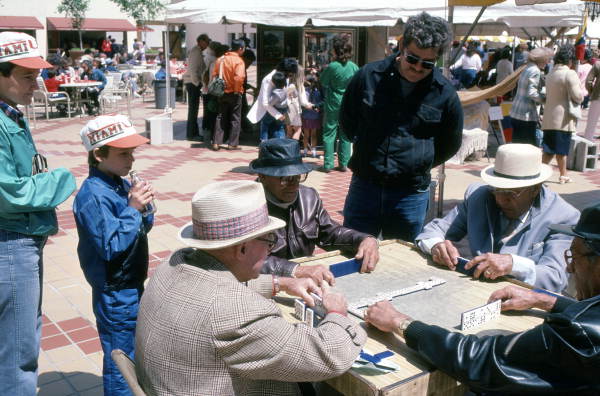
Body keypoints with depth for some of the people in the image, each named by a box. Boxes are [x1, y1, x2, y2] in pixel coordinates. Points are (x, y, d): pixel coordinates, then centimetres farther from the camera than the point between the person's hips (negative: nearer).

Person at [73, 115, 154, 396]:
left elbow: (143, 228, 11)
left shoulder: (121, 185, 3)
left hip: (132, 286, 9)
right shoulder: (93, 196, -22)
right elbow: (110, 246, -26)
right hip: (115, 295, -9)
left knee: (134, 353, 24)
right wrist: (132, 209, -24)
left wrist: (144, 208, -8)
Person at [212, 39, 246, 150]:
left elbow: (214, 75, 6)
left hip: (222, 93, 5)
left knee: (221, 118, 12)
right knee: (235, 119, 6)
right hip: (234, 93, -5)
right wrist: (237, 90, -13)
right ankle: (233, 144, 7)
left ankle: (216, 142, 9)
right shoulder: (238, 61, -14)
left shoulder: (220, 59, 5)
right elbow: (239, 78, -27)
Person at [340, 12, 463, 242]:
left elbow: (450, 144, 11)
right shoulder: (369, 76, -4)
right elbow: (347, 121, 12)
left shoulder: (445, 94, -5)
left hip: (411, 195, 0)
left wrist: (420, 165, 10)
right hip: (364, 186, 1)